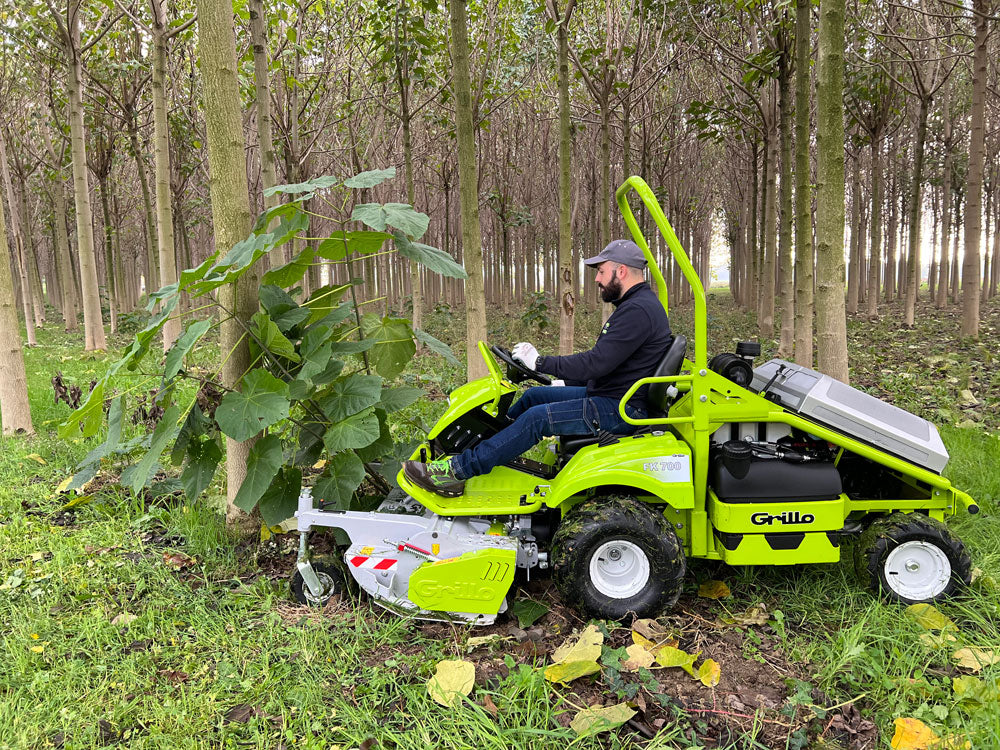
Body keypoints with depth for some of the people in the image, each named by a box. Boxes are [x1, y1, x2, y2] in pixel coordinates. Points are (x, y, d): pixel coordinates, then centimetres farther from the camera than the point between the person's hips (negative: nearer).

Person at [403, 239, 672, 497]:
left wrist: (540, 362, -19)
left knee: (538, 417, -20)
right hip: (607, 394, 11)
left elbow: (597, 363, -27)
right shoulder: (633, 305, 15)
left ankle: (458, 470, -15)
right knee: (533, 395, 11)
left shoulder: (638, 310, -20)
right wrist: (566, 384, 18)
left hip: (621, 410, -11)